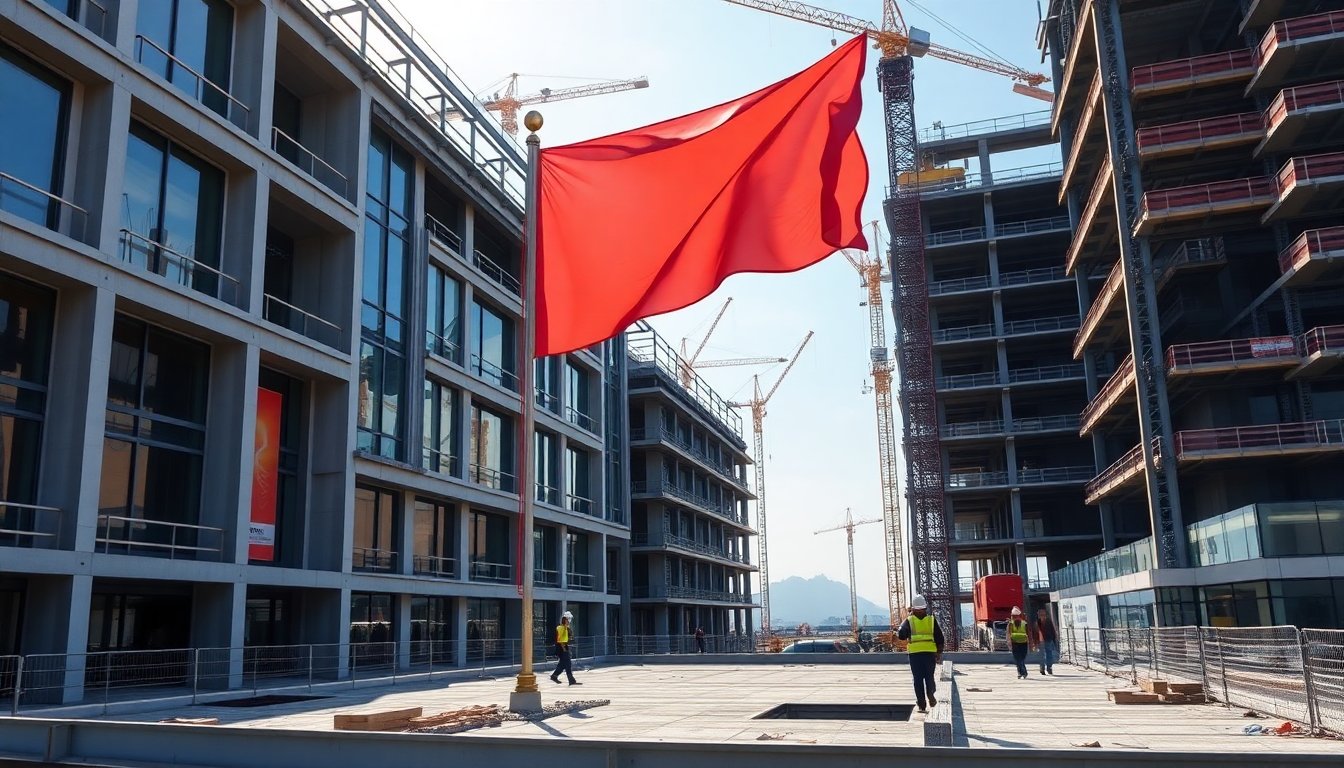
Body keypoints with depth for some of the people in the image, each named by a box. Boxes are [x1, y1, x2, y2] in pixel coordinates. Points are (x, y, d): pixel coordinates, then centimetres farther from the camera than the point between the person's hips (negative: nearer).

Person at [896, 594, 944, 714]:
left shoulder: (909, 621, 0)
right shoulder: (932, 620, 4)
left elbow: (901, 635, -5)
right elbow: (939, 638, 3)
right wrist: (939, 652, 10)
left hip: (914, 653, -1)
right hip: (930, 653, 1)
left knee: (918, 679, 7)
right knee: (929, 676, 14)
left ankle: (921, 705, 4)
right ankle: (930, 693, -14)